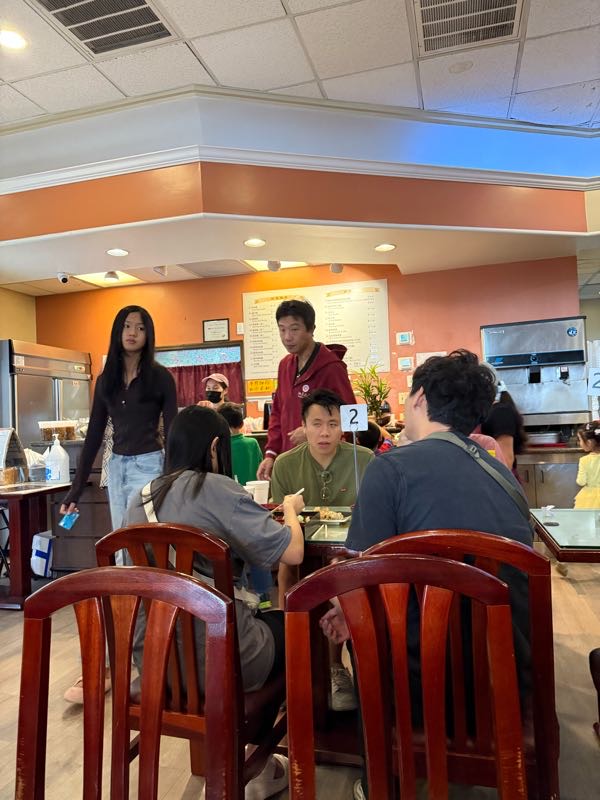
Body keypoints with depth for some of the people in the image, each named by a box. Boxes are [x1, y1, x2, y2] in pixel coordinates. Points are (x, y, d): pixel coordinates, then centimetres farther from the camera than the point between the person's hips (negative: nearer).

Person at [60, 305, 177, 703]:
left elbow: (173, 431, -6)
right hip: (117, 467, 6)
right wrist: (76, 489, 7)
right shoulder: (106, 380, 9)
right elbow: (94, 435, 10)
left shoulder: (160, 377, -4)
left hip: (149, 466, -6)